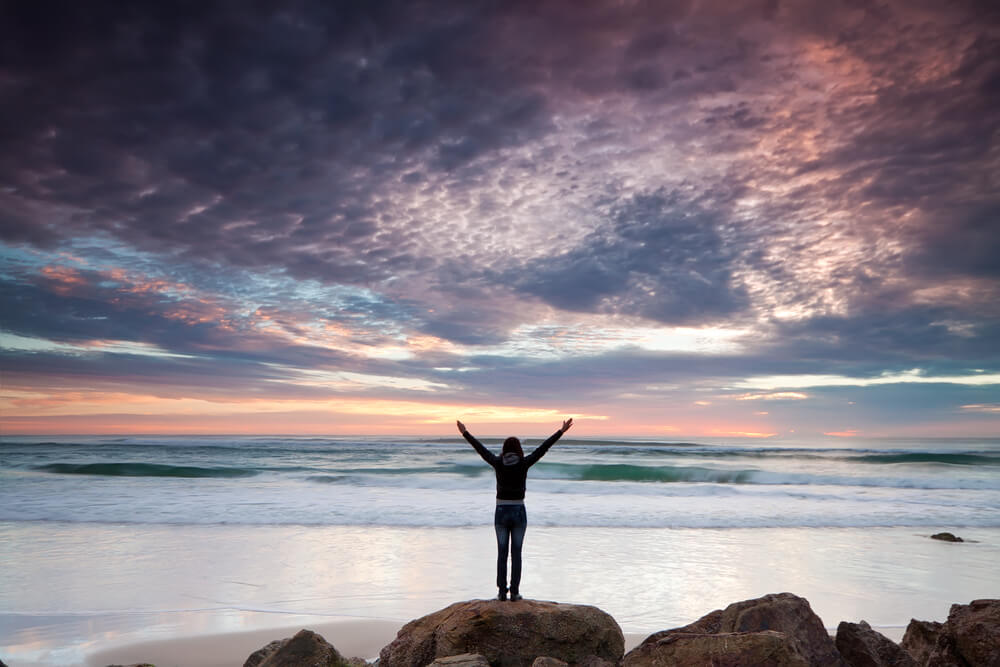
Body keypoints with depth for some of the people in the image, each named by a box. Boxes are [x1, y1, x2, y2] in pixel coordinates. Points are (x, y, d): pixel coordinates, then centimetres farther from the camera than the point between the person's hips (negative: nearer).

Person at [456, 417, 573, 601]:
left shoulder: (498, 463, -5)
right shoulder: (524, 464, -7)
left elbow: (480, 449, 6)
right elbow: (543, 448, -3)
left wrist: (465, 433, 19)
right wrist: (561, 431, 2)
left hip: (501, 513, 1)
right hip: (519, 513, -1)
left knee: (502, 554, 8)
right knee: (516, 554, 6)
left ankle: (502, 592, 9)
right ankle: (514, 592, 8)